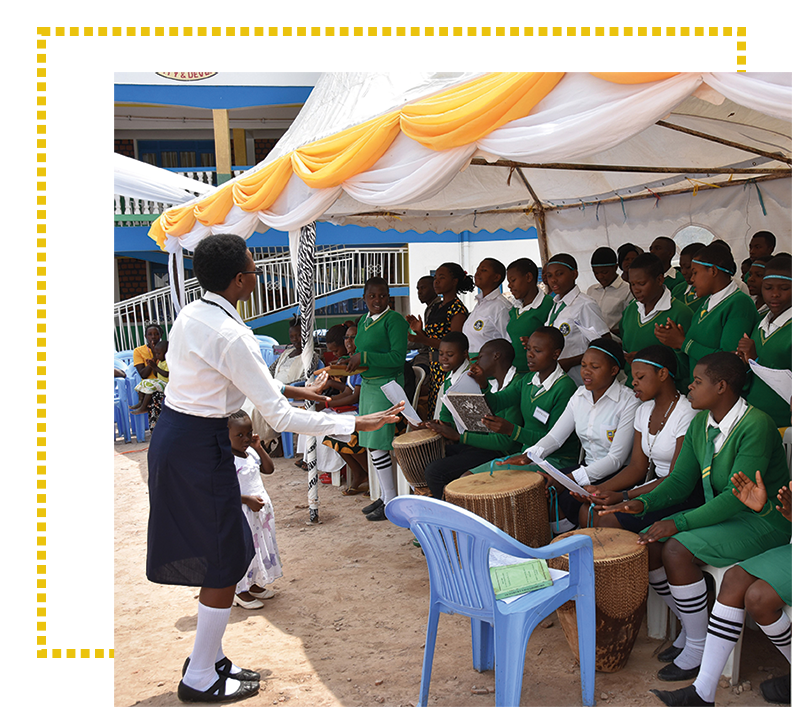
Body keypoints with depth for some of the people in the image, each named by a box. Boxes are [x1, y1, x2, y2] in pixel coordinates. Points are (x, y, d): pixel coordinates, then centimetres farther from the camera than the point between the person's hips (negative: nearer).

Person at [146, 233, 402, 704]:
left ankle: (209, 657, 34)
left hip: (174, 434, 9)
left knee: (218, 553, 20)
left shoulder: (191, 314, 5)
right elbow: (281, 418, -22)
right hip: (200, 447, -9)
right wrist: (356, 424, -17)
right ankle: (201, 679, 19)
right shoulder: (232, 336, -24)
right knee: (225, 561, 5)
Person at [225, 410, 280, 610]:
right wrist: (247, 499, -24)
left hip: (260, 509, 8)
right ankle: (240, 591, 16)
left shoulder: (251, 452, 4)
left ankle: (253, 584, 32)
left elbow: (269, 470, 10)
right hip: (240, 512, -8)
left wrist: (259, 448, -1)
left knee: (262, 546, 17)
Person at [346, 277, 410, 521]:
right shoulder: (363, 322, 15)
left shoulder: (394, 320, -11)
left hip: (387, 385, -9)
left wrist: (364, 357, -20)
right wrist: (351, 361, 4)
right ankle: (384, 496, 23)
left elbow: (398, 357, -18)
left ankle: (392, 501, 0)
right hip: (367, 385, 9)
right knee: (371, 442, 12)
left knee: (377, 442, -10)